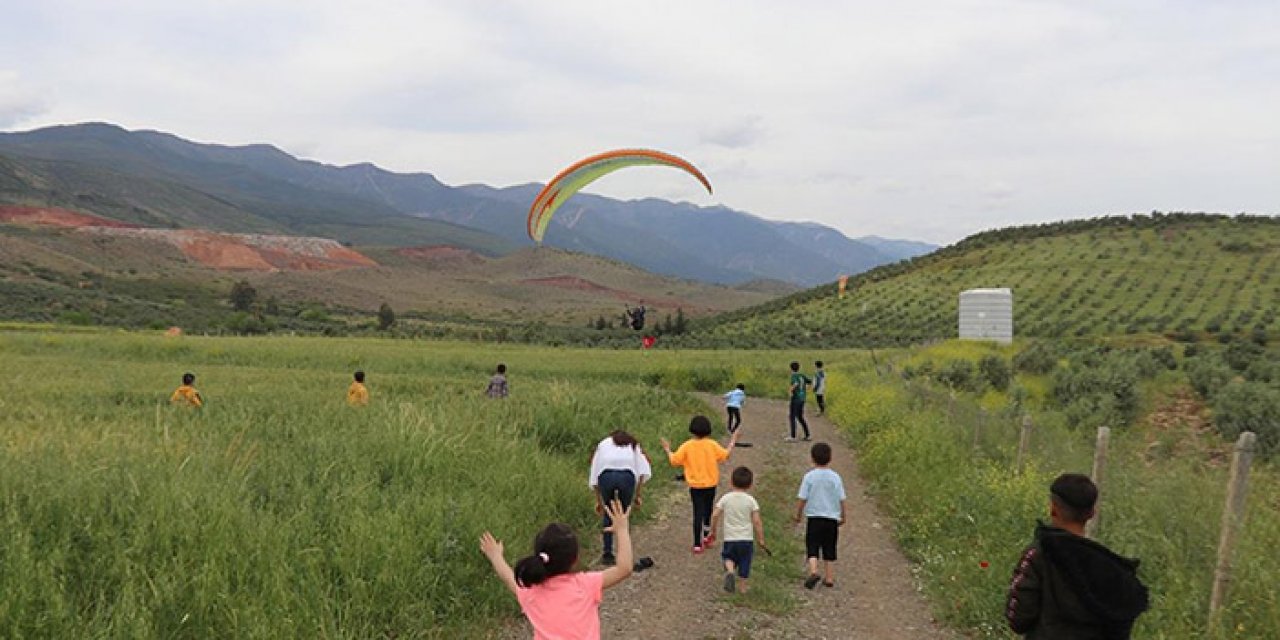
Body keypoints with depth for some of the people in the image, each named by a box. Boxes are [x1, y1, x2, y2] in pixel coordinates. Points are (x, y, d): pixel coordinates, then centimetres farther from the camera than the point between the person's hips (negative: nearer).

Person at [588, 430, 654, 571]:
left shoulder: (603, 444, 31)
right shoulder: (633, 445, 30)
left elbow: (594, 476, 24)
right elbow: (643, 471, 13)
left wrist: (598, 500, 28)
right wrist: (637, 494, 16)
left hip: (606, 476, 1)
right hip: (627, 476, 0)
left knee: (608, 516, 15)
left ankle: (607, 555, 17)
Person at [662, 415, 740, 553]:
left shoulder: (687, 446, -13)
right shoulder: (712, 445, -11)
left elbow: (674, 460, -10)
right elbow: (725, 455, -4)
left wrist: (667, 450, 8)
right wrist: (732, 442, 10)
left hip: (695, 486, -1)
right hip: (710, 484, 1)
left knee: (698, 513, 3)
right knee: (707, 511, 21)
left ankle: (698, 544, 2)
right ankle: (706, 536, 34)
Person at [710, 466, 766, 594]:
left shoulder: (725, 498, -4)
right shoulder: (750, 500, -7)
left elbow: (715, 515, -6)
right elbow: (757, 521, -8)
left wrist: (713, 530, 10)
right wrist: (761, 539, 2)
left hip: (729, 538, 0)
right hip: (746, 539, 0)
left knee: (728, 557, 19)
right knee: (744, 564, 13)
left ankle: (730, 571, -10)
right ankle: (742, 587, 18)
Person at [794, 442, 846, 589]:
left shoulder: (809, 476, -8)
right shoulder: (835, 477, -2)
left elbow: (802, 499, -7)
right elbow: (841, 500, 1)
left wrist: (798, 514, 7)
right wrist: (842, 517, 16)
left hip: (814, 517, -2)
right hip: (832, 518, 2)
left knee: (812, 548, 0)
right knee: (828, 549, 13)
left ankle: (813, 571, -21)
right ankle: (828, 577, 18)